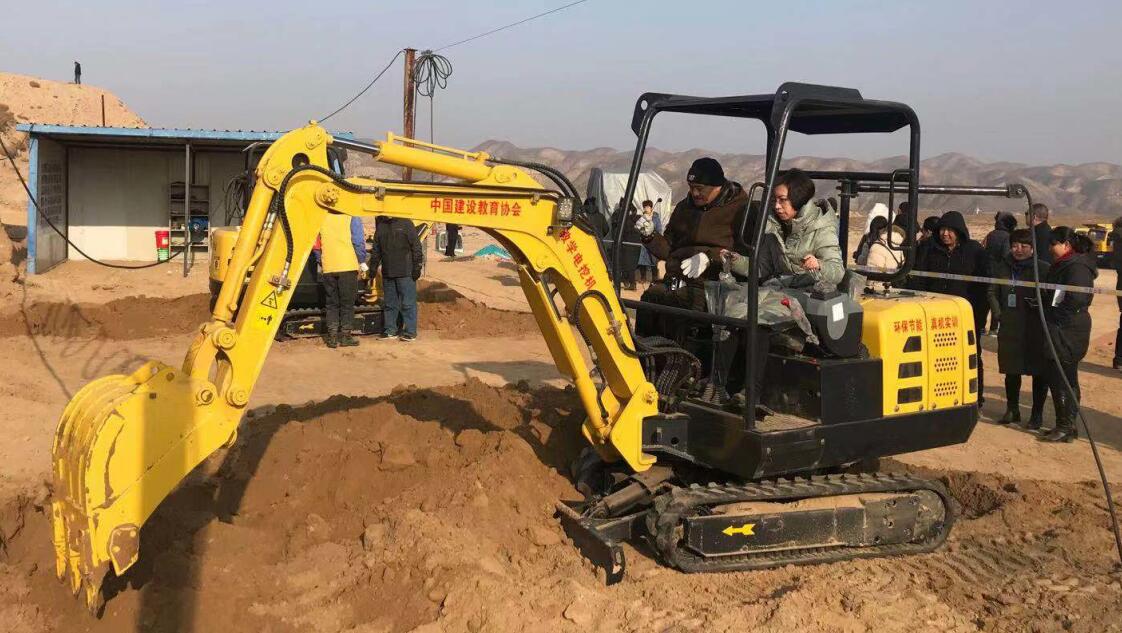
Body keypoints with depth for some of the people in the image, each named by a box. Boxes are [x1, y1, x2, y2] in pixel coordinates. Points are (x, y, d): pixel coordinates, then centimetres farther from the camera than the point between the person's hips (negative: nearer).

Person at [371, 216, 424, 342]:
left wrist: (417, 268, -10)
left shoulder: (405, 224, -3)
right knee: (389, 303, 11)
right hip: (387, 274, 6)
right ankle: (390, 330, 19)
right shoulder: (380, 226, 14)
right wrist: (373, 268, 16)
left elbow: (416, 247, -5)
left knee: (408, 303, -4)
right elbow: (376, 251, 21)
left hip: (405, 273, -6)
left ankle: (410, 331, 0)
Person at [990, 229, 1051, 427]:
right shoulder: (1001, 267, 6)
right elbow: (992, 293, 9)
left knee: (1039, 371, 4)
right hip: (1010, 327, 3)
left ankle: (1037, 413, 15)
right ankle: (1012, 409, 27)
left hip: (1036, 328, -3)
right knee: (1011, 370, 12)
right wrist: (999, 311, -5)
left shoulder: (1043, 269, -4)